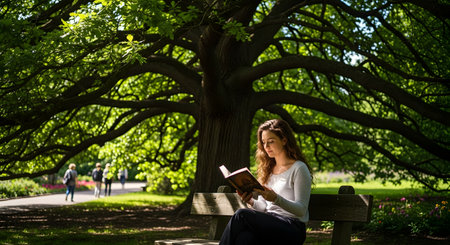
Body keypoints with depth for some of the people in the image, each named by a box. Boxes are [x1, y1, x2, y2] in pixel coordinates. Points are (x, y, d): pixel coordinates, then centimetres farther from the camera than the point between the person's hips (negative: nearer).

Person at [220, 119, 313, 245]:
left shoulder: (299, 168, 0)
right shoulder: (268, 169, 22)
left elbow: (301, 210, -8)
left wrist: (276, 199, -25)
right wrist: (252, 202, -3)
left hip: (292, 228, -5)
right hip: (269, 223, 5)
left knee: (242, 215, -29)